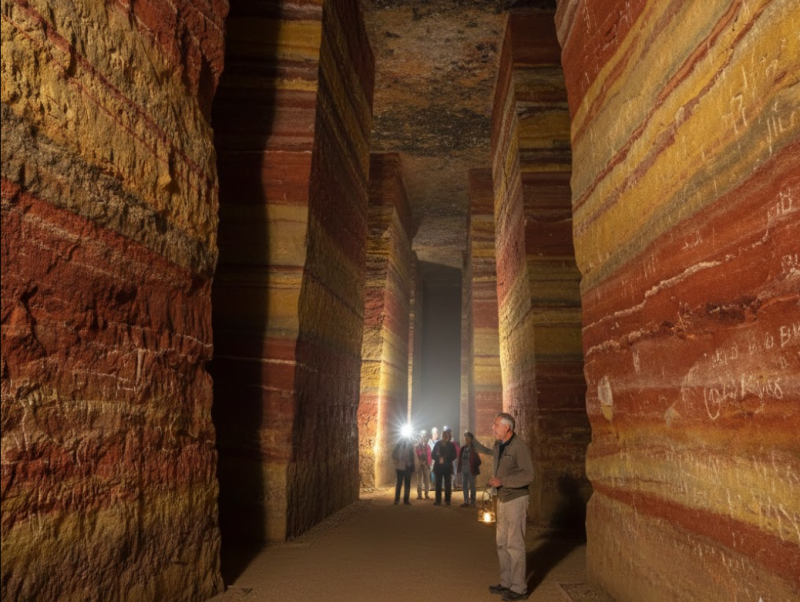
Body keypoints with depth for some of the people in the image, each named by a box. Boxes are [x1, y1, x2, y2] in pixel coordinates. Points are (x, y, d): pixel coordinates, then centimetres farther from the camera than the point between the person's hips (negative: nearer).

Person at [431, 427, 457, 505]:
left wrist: (445, 459, -13)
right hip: (438, 466, 1)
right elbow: (433, 455, 4)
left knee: (447, 484, 0)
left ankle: (447, 500, 7)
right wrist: (439, 459, -14)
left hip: (448, 467, -1)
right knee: (438, 484, -1)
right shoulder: (438, 444, 5)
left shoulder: (451, 445, 3)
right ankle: (438, 500, 3)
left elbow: (454, 456, -2)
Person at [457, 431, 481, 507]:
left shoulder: (473, 448, -8)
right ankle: (466, 502, 18)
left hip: (471, 470, -5)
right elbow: (460, 459, 8)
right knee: (464, 486, 10)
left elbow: (477, 459, -9)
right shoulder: (463, 448, 8)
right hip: (464, 470, 6)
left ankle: (472, 502, 12)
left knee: (472, 486, 4)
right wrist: (459, 469, 3)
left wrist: (475, 468, -14)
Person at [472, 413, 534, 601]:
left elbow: (528, 475, -23)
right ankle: (506, 583, 25)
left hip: (516, 500, -8)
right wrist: (472, 442, 29)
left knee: (515, 544, -2)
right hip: (502, 499, 8)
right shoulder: (498, 445, 6)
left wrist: (502, 481, -25)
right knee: (502, 543, 14)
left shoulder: (520, 447, -18)